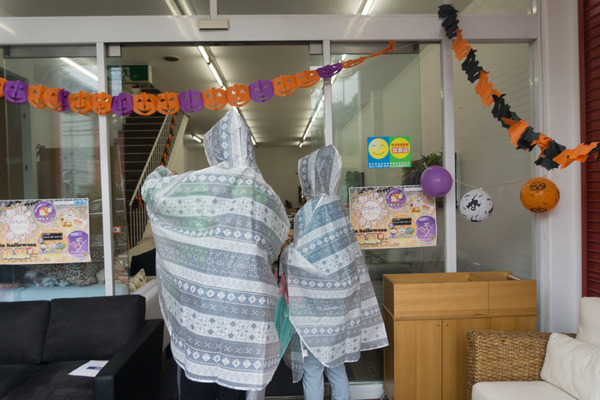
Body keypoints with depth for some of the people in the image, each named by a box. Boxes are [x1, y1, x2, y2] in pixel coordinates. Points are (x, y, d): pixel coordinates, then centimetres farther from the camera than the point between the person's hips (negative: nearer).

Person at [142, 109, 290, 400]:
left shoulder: (190, 185, -5)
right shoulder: (268, 197, 4)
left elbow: (149, 189, 13)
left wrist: (161, 173, 35)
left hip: (196, 311, -2)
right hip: (243, 318, 3)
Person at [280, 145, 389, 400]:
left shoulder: (307, 213, -17)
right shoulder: (336, 207, 6)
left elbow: (302, 258, -18)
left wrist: (284, 252, -2)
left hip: (316, 307, -8)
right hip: (339, 303, 8)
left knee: (312, 371, 6)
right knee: (334, 364, 19)